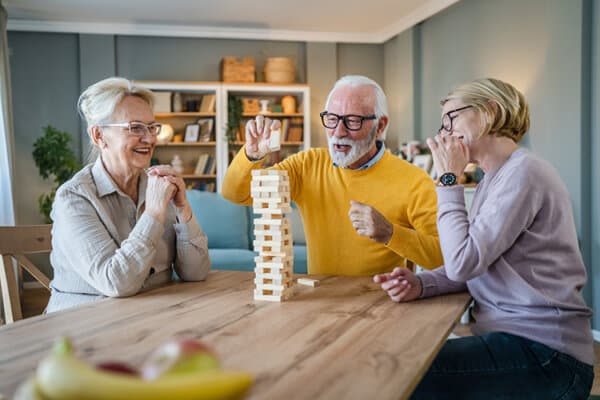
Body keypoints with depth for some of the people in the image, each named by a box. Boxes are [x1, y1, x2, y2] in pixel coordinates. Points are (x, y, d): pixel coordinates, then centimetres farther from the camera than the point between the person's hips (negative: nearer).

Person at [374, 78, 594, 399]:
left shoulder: (523, 173, -15)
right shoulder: (493, 180, 17)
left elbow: (463, 263, -21)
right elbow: (473, 267, 10)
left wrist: (449, 180, -12)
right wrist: (421, 283, -9)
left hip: (544, 353, -9)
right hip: (508, 336, 9)